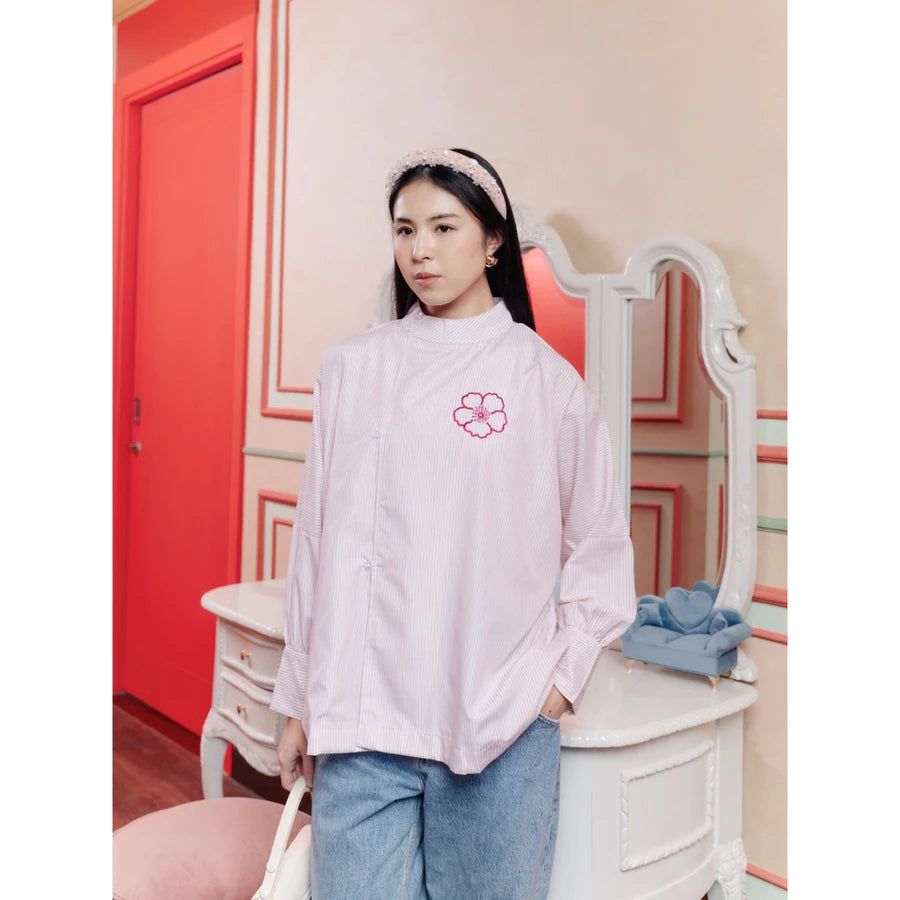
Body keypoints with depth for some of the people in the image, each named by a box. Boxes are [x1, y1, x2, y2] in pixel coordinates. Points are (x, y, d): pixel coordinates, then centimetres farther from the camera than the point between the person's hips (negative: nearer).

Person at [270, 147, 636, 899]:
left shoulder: (544, 378, 0)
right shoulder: (352, 369, 4)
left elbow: (602, 547, 7)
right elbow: (317, 538, 7)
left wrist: (563, 672, -1)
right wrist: (300, 702, 9)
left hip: (502, 719, -1)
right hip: (361, 716, 1)